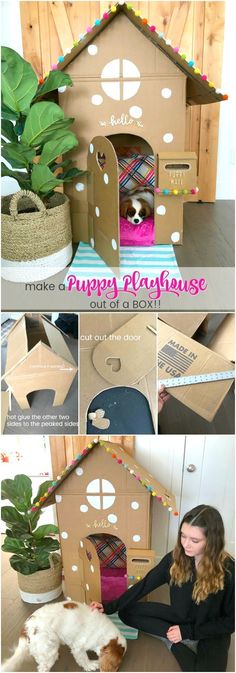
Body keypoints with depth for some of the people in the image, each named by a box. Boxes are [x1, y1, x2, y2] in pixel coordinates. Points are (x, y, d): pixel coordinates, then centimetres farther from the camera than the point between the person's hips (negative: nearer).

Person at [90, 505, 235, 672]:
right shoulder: (175, 558, -16)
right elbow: (145, 585, -8)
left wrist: (187, 631, -18)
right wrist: (109, 607, -15)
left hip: (212, 632, -5)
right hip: (179, 618, 5)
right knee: (126, 612, -7)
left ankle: (174, 643, -8)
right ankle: (178, 640, -11)